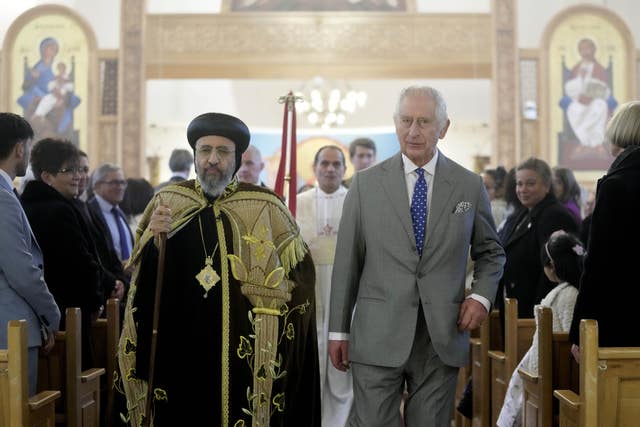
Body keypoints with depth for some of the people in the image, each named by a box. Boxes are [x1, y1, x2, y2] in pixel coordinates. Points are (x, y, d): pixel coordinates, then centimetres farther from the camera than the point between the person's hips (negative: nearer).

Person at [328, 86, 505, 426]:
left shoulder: (470, 186, 5)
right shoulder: (365, 184, 3)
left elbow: (491, 252, 17)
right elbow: (346, 261, 5)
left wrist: (482, 296, -2)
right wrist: (338, 331, 4)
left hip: (442, 339, 1)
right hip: (378, 338, -1)